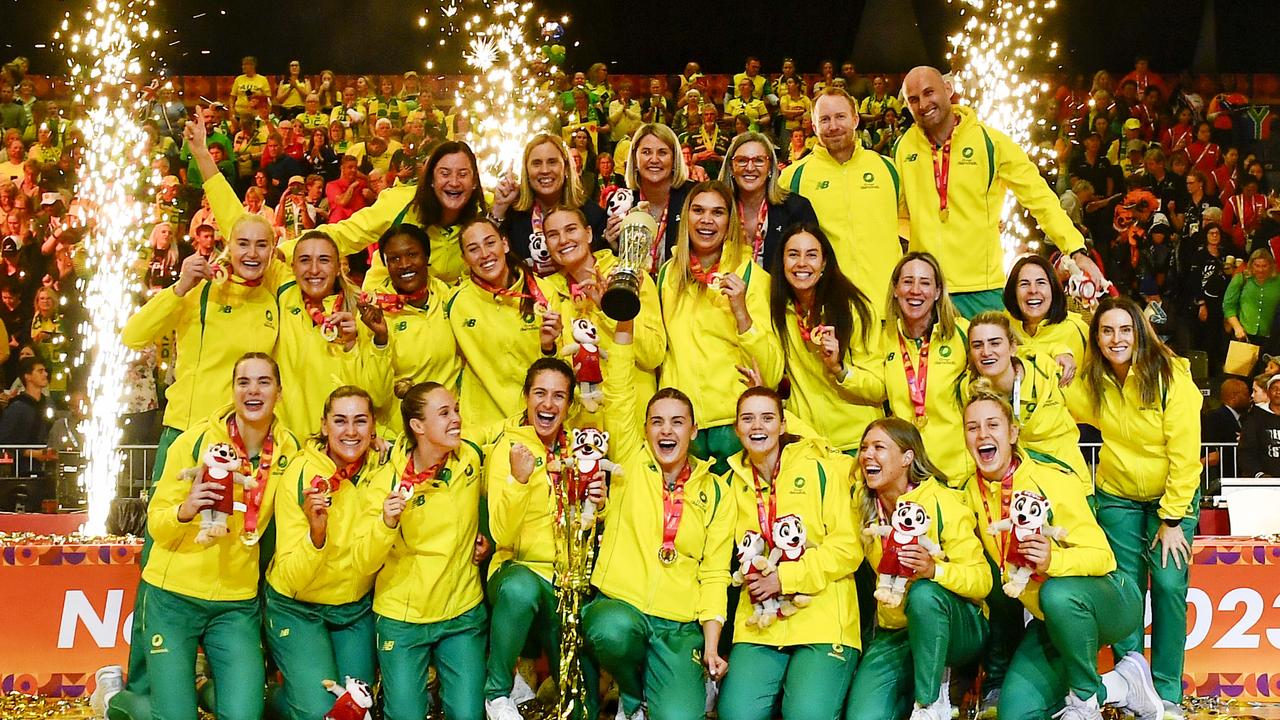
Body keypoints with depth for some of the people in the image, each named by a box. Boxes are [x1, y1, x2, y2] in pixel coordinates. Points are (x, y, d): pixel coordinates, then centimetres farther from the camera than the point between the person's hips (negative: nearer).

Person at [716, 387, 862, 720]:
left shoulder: (821, 469, 1)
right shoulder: (733, 482, 13)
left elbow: (848, 546, -5)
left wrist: (784, 577, -11)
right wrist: (750, 576, 0)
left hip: (823, 619, -3)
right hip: (758, 625, 3)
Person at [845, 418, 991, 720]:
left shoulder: (942, 503, -14)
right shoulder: (865, 507, 1)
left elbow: (982, 580, -17)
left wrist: (935, 569, -35)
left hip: (957, 628, -4)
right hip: (894, 631, 4)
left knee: (924, 593, -38)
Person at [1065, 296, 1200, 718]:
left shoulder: (1171, 378, -18)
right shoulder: (1092, 383, -6)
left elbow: (1185, 455, -18)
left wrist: (1172, 521, -18)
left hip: (1173, 496, -3)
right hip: (1118, 497, 3)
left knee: (1169, 585, -14)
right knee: (1125, 587, -4)